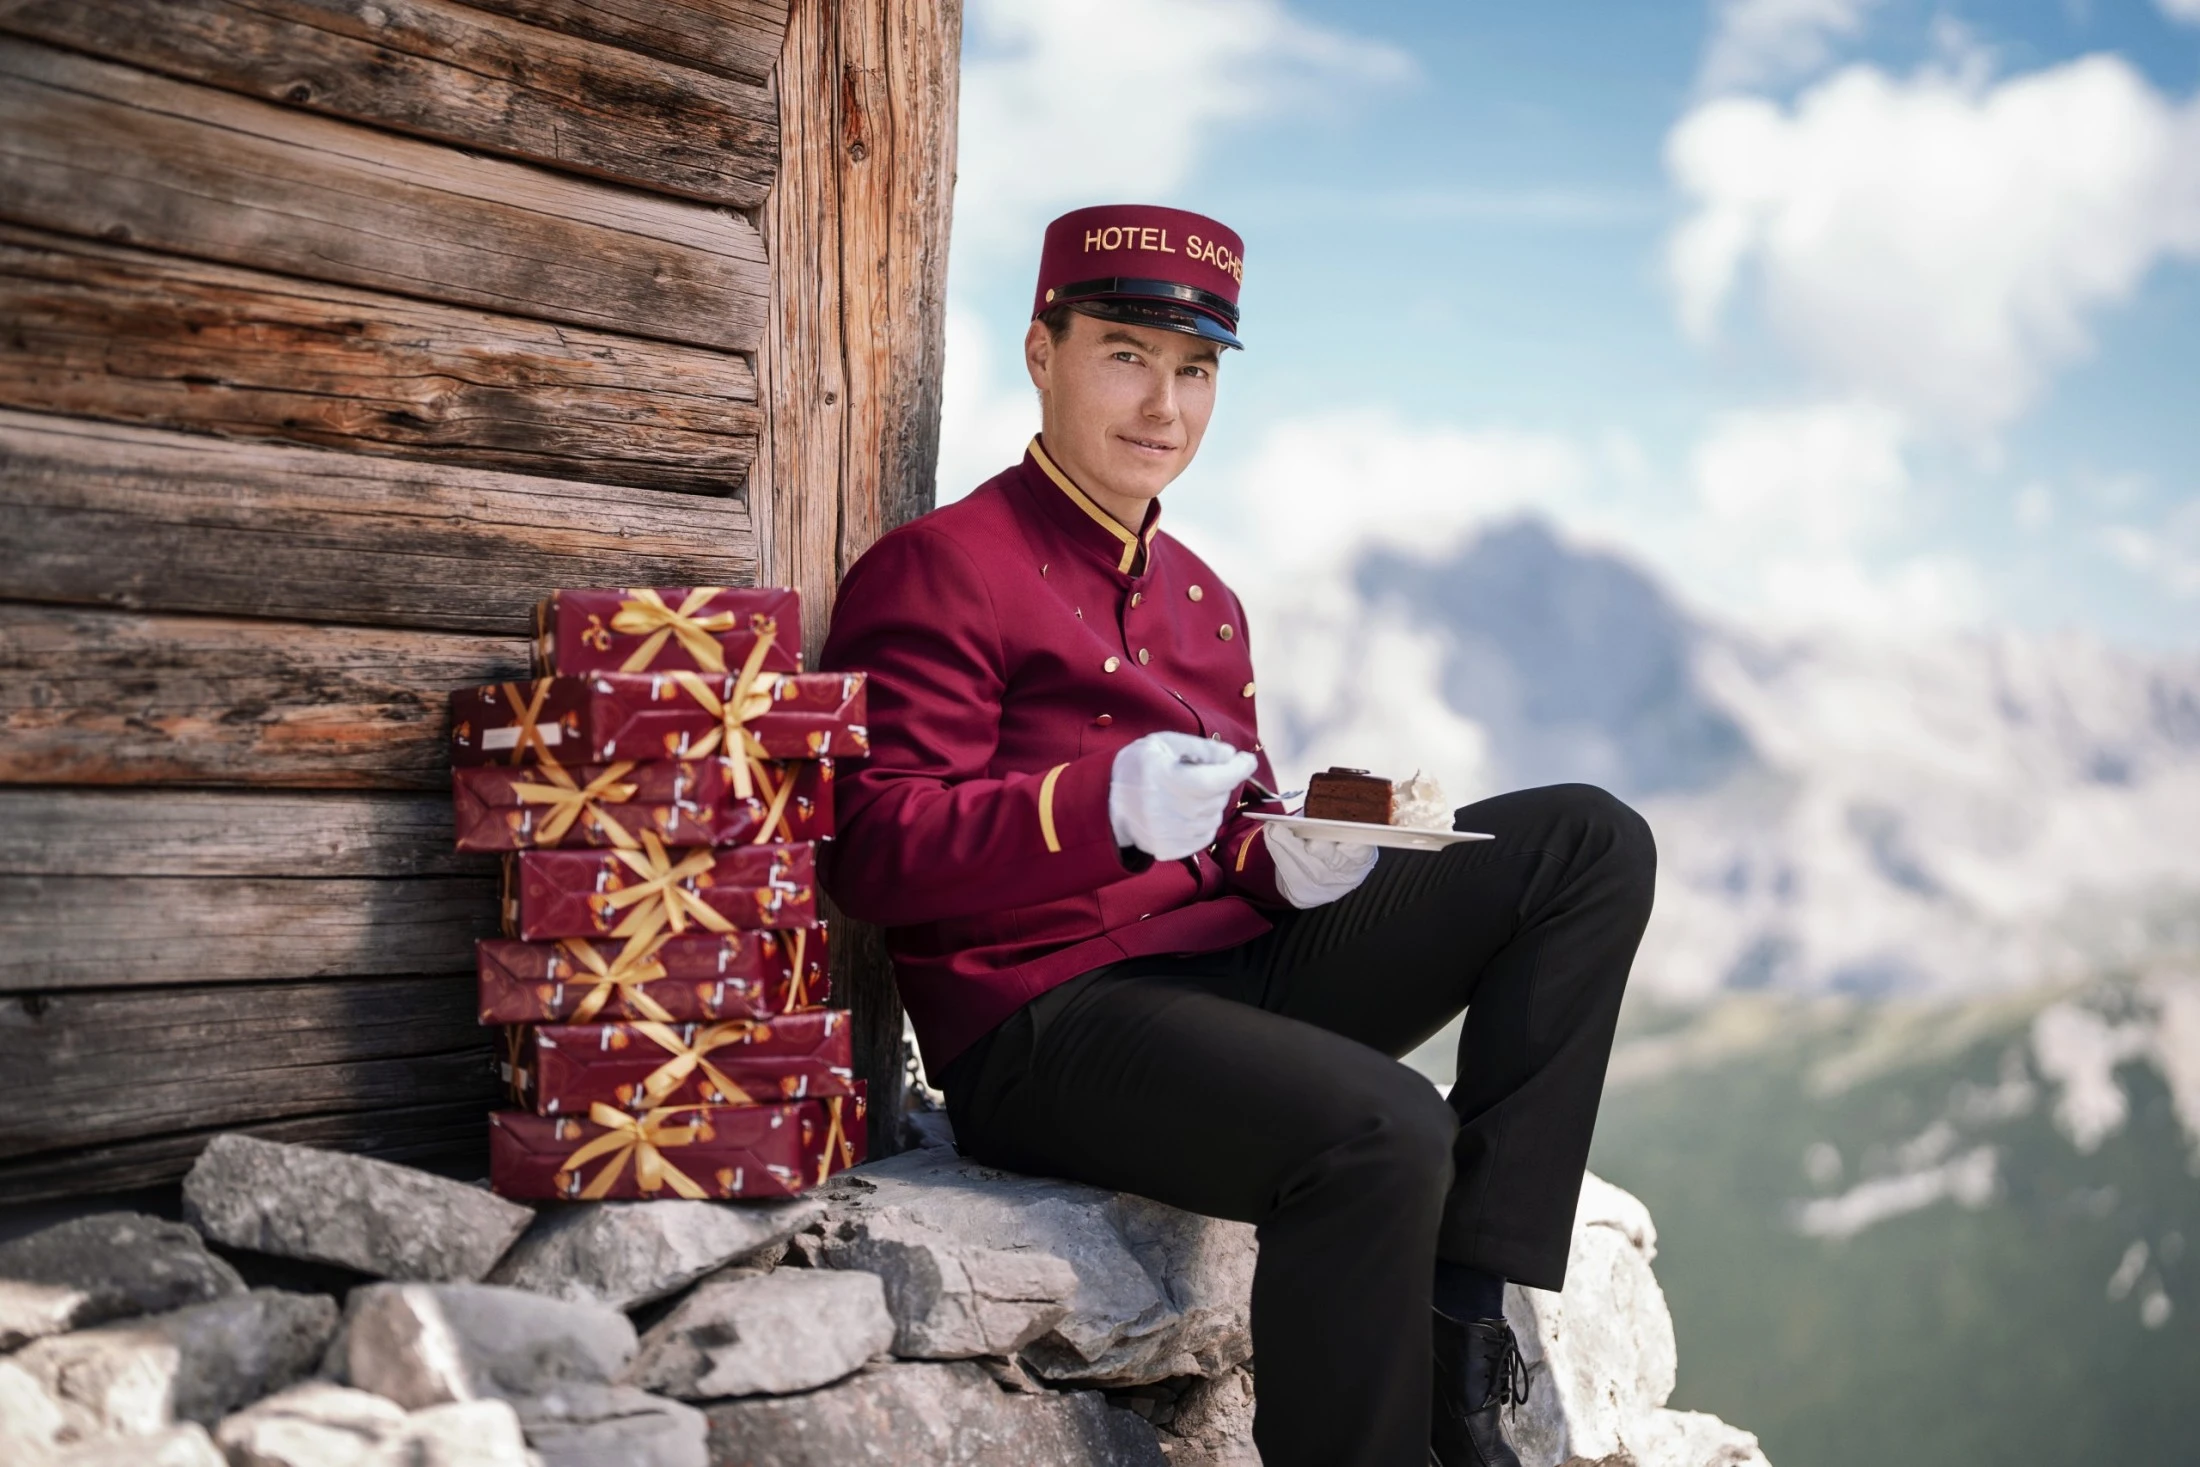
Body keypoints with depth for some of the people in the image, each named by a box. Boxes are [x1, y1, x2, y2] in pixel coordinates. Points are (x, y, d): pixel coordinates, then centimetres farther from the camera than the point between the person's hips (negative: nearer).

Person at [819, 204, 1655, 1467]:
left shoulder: (1201, 597, 23)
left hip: (1233, 958, 9)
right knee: (1382, 1131, -35)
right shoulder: (936, 570, -2)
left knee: (1592, 841, -1)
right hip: (1045, 1019, -8)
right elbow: (877, 850, -11)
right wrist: (1105, 807, -27)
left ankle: (1464, 1319, -11)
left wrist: (1288, 859, -1)